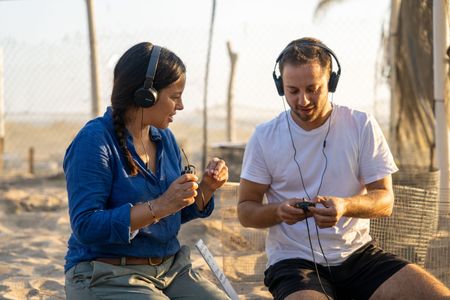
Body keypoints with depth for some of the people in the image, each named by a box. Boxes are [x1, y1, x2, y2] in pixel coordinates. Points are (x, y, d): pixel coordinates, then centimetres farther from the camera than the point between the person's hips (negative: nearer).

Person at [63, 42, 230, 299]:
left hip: (170, 268, 7)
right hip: (107, 276, -7)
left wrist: (206, 188, -2)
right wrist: (159, 206, -26)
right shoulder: (94, 141, -14)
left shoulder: (165, 138, 9)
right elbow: (86, 227, -21)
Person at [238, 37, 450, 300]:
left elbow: (385, 201, 0)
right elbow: (246, 210, 5)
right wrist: (279, 211, -18)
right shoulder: (265, 137, 1)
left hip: (358, 254, 2)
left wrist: (345, 206, -22)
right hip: (293, 261, -2)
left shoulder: (362, 126, 2)